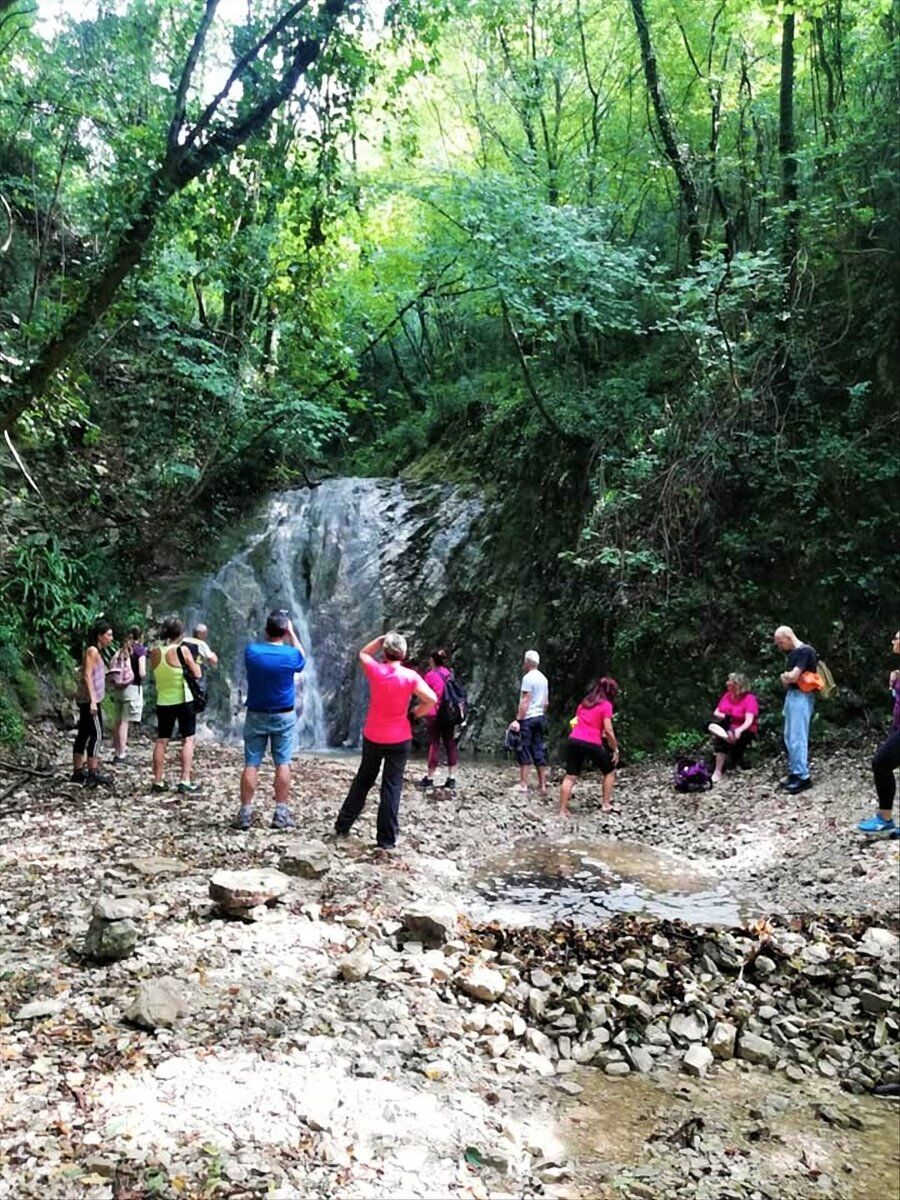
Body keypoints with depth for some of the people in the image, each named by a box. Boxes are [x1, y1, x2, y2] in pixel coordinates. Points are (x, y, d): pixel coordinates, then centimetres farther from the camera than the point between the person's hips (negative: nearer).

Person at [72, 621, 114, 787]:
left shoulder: (95, 651, 16)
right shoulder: (92, 651, -12)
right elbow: (87, 676, -18)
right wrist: (93, 701, -23)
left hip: (85, 700, 10)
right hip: (89, 699, -10)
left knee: (83, 734, 11)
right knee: (96, 734, -9)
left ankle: (78, 772, 15)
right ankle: (93, 774, -9)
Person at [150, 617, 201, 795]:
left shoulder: (154, 652, -1)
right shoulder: (182, 650, -12)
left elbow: (154, 674, 12)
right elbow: (197, 674, -7)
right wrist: (193, 661, 7)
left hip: (163, 702, 4)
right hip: (183, 700, -4)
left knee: (161, 741, 10)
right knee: (188, 740, 3)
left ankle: (158, 782, 12)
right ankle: (185, 781, -3)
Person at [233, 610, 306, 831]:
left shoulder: (251, 651, -8)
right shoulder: (291, 655, -12)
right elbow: (302, 660, 12)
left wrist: (268, 634, 12)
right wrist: (292, 634, 12)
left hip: (256, 715, 2)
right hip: (284, 716, -1)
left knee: (251, 764, 3)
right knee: (283, 764, 5)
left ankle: (245, 813, 5)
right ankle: (281, 813, 7)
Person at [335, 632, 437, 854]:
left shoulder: (374, 670, -7)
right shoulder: (410, 676, -13)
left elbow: (363, 653, 14)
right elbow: (431, 700, -17)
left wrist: (383, 638, 6)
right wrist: (415, 714, -2)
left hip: (373, 737, 3)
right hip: (399, 739, -2)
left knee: (363, 780, 18)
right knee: (392, 786, 1)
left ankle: (343, 825, 25)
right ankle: (386, 839, 3)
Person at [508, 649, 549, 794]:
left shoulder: (528, 677, -12)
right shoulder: (543, 678, 13)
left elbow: (525, 701, -17)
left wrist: (518, 720, -17)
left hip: (528, 718, -7)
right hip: (540, 717, 7)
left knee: (524, 752, -2)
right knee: (539, 752, 9)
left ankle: (523, 785, -3)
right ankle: (543, 785, 9)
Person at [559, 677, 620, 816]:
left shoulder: (584, 703, 21)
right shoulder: (606, 705, 2)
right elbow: (608, 730, -6)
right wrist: (615, 750, 2)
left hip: (574, 741, 5)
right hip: (592, 744, -5)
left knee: (570, 776, 8)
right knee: (609, 771, 18)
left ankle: (563, 811, 3)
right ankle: (606, 804, 18)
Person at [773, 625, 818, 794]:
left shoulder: (805, 651, -15)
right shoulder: (793, 653, 15)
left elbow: (793, 676, -22)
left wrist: (785, 675, -1)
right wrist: (787, 678, -3)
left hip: (801, 697, -10)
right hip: (792, 695, 10)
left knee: (797, 738, -10)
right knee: (789, 737, 13)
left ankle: (803, 777, -7)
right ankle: (794, 772, 21)